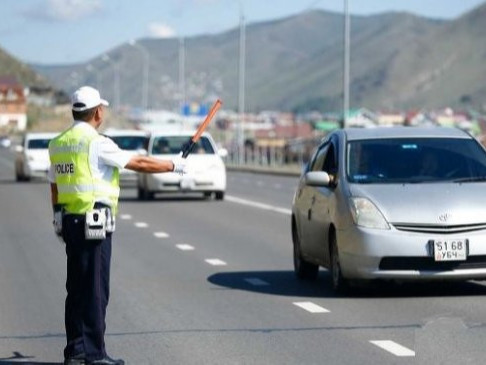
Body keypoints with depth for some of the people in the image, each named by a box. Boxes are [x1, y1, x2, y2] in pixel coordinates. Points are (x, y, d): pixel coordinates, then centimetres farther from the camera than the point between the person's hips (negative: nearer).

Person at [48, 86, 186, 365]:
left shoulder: (58, 144, 11)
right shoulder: (97, 143, -13)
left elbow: (55, 188, 17)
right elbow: (139, 164, -9)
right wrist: (175, 165, 3)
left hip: (69, 220, 8)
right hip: (95, 223, -8)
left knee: (76, 288, 11)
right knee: (95, 288, -4)